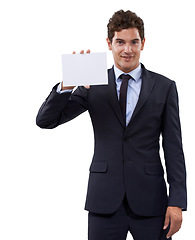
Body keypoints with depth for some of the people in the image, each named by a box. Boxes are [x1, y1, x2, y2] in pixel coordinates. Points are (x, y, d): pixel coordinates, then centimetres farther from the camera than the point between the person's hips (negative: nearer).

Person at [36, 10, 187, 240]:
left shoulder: (164, 87, 4)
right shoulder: (94, 86, 5)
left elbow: (173, 147, 2)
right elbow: (45, 120, -1)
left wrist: (177, 201, -5)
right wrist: (67, 84, -19)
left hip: (149, 200, 0)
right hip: (104, 200, 0)